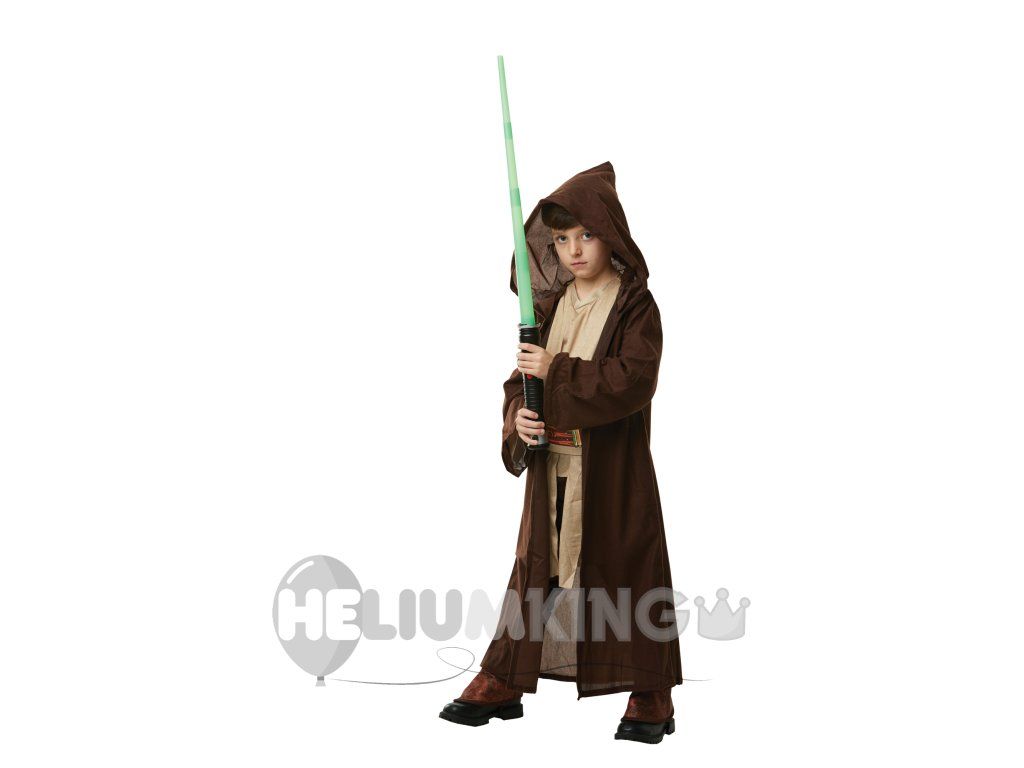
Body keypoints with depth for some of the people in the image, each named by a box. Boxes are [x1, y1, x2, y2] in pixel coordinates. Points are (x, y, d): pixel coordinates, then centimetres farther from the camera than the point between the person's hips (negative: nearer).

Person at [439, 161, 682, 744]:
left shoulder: (636, 305, -7)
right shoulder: (549, 305, 9)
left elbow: (633, 380, -19)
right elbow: (522, 378, 10)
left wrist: (557, 372, -20)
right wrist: (519, 417, -11)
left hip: (613, 467, -5)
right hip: (551, 466, 5)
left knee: (625, 571, 0)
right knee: (536, 567, 11)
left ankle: (650, 697, 11)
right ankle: (504, 684, 19)